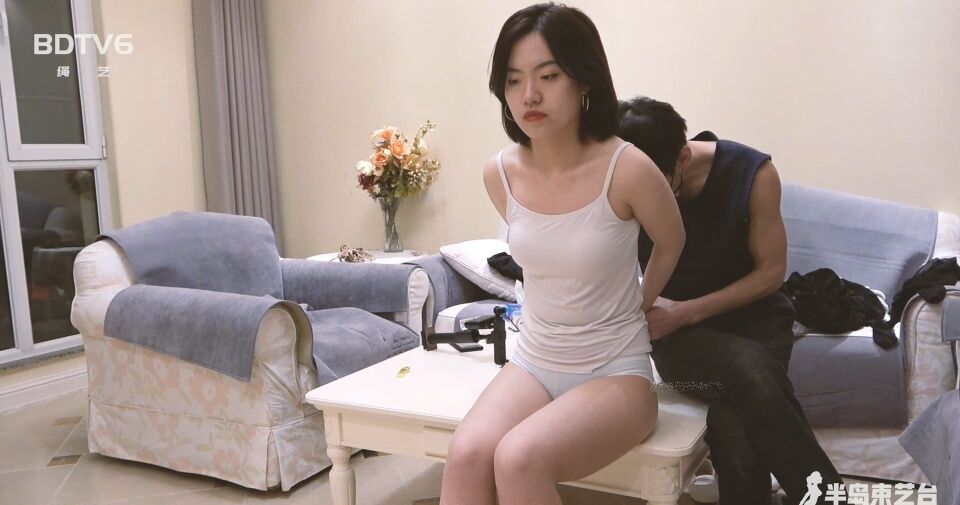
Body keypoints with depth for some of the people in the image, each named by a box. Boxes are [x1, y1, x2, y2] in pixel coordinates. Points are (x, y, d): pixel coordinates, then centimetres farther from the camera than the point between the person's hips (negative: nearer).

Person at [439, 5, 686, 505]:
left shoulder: (627, 169, -19)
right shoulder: (499, 173, -5)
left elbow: (671, 246, 2)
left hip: (617, 371, -4)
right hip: (533, 363, 4)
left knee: (518, 458, -29)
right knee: (466, 454, -24)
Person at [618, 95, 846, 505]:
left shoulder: (752, 172, -13)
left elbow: (771, 271, -6)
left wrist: (688, 311, -17)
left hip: (751, 315, 0)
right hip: (675, 331, 1)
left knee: (735, 428, -31)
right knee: (750, 369, -34)